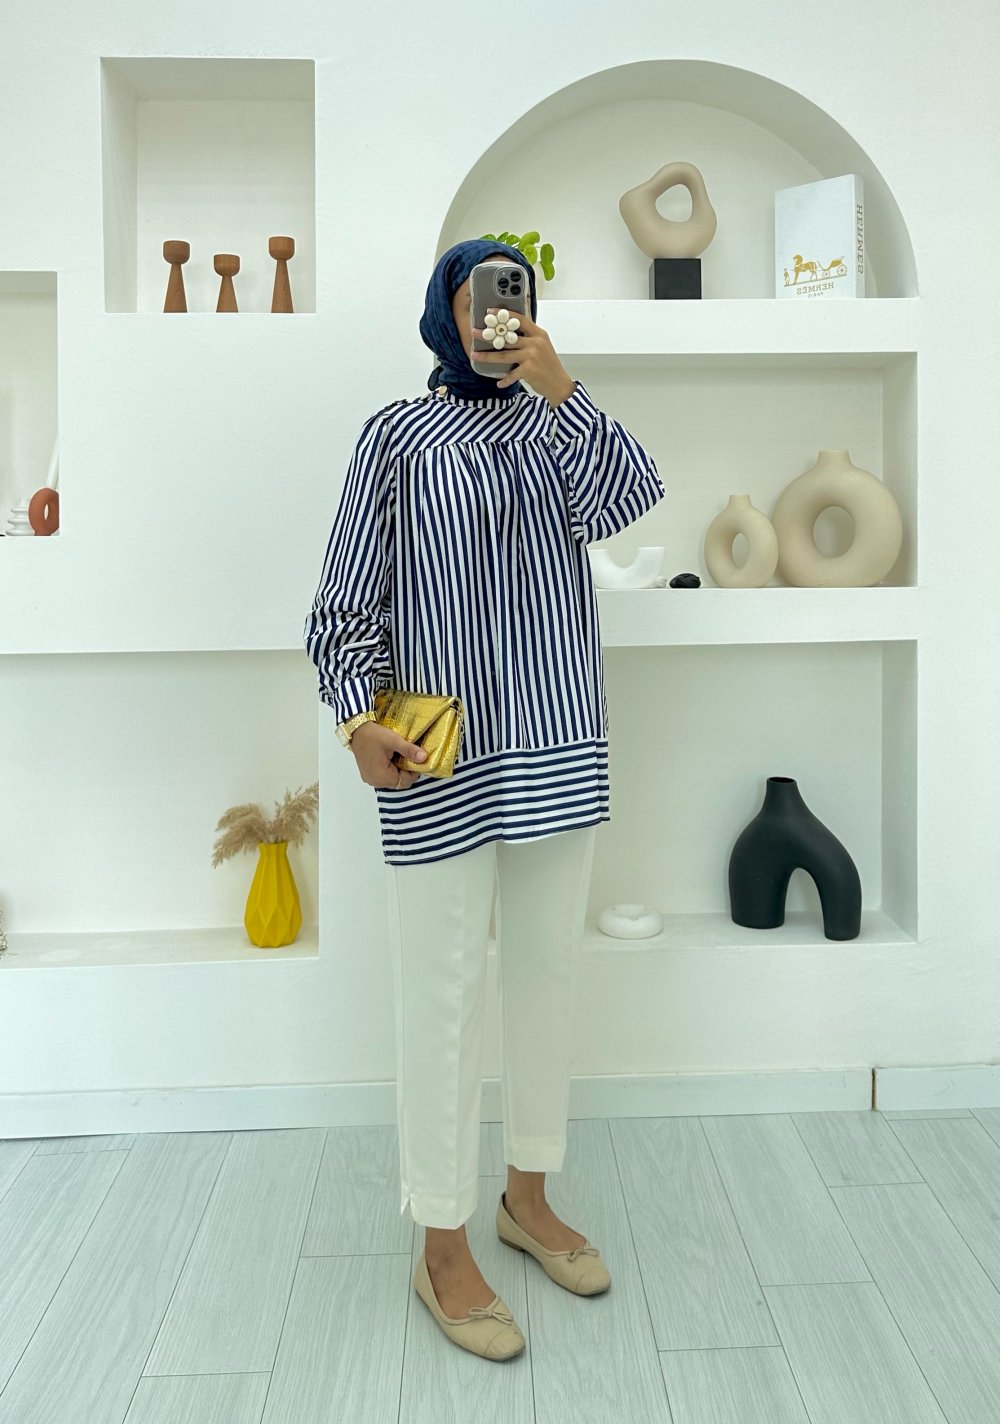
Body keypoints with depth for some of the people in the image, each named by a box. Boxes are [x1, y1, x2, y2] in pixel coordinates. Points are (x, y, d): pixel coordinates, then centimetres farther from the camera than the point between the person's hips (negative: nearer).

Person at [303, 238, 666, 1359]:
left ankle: (529, 1193, 36)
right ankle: (444, 1247, 22)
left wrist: (559, 390, -15)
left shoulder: (555, 423, 11)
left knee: (547, 978, 14)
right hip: (439, 760, -4)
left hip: (560, 747, 5)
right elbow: (344, 603, -5)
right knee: (443, 997, 2)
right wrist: (359, 720, -19)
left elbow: (628, 499, -8)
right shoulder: (396, 434, -1)